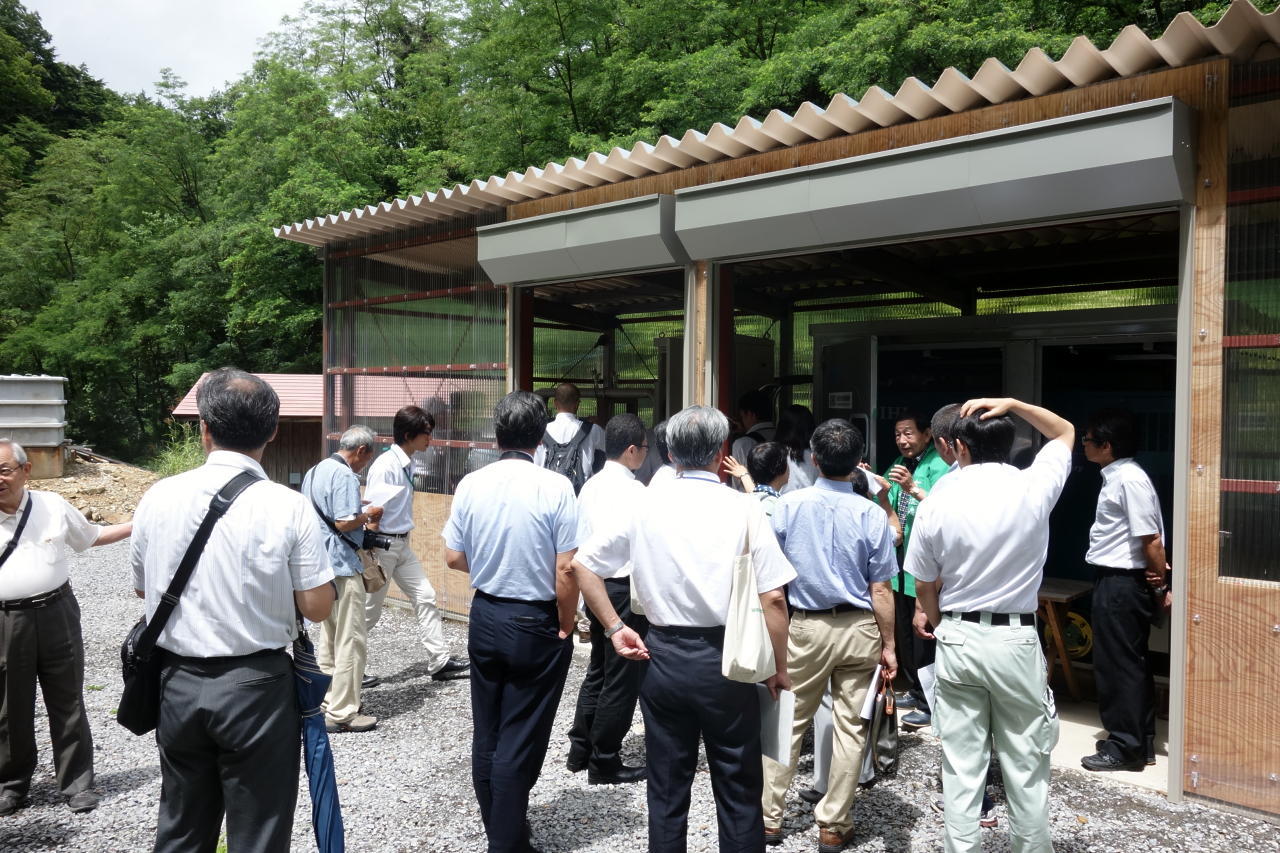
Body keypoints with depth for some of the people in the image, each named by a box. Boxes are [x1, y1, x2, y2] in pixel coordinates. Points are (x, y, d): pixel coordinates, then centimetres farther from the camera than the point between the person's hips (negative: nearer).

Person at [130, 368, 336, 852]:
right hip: (255, 688, -4)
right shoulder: (290, 507, -16)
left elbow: (143, 588, 11)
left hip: (178, 683, 4)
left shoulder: (157, 498, -4)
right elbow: (317, 608, -11)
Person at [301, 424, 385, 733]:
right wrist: (368, 514, -6)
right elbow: (344, 522, -23)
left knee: (328, 637, 18)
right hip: (342, 565, -10)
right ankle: (342, 713, 1)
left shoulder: (315, 472, 14)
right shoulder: (344, 476, -16)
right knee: (351, 640, -3)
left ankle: (326, 701, 26)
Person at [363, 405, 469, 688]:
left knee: (425, 597, 9)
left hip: (402, 544, 9)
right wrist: (370, 561, -18)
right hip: (382, 545, -9)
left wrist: (401, 542, 17)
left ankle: (440, 661, 16)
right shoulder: (385, 466, -21)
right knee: (369, 612, 4)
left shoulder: (407, 464, 4)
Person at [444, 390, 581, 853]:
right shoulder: (555, 487, -17)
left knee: (486, 733, 18)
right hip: (535, 625, -4)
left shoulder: (470, 484, -5)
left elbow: (454, 557, 4)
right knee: (520, 741, 7)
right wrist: (565, 627, -3)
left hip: (485, 618, 5)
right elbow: (566, 572, -17)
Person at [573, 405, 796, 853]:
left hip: (663, 657, 3)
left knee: (667, 790, 16)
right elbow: (772, 598, -11)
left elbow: (583, 565, 3)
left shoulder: (647, 504, -2)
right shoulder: (743, 508, -9)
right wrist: (779, 668, 0)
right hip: (726, 661, -2)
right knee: (738, 792, 14)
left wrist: (615, 628, 7)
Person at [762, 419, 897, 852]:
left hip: (807, 626, 1)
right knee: (850, 726, 9)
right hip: (859, 628, 0)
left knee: (788, 720, 12)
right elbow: (880, 590, -8)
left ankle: (769, 817, 20)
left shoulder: (788, 505, -8)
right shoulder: (872, 515, -9)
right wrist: (888, 645, 2)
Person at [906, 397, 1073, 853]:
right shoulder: (1034, 488, -5)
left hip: (958, 640, 0)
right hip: (1016, 640, 0)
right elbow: (1065, 432, 16)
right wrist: (1010, 403, 7)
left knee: (961, 767, 7)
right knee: (1025, 765, 10)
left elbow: (925, 586, 4)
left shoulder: (937, 502, -5)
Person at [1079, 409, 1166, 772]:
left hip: (1122, 584, -10)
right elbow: (1147, 538, 15)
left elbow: (1152, 539, -20)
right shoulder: (1115, 476, 11)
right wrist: (1157, 579, 10)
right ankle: (1140, 741, 27)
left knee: (1117, 664, 0)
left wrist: (1162, 582, -9)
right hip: (1114, 581, 10)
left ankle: (1125, 747, 12)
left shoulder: (1129, 479, -19)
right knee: (1131, 663, 16)